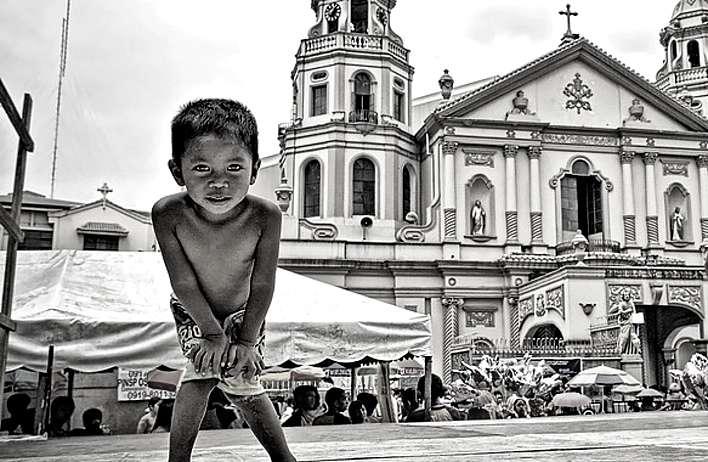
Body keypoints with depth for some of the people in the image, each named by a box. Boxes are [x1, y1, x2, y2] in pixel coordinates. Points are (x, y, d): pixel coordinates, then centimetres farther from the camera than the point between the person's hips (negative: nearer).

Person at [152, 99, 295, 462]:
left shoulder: (265, 216, -34)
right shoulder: (168, 214, -33)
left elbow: (262, 286, -21)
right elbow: (184, 283, -23)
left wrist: (247, 340, -13)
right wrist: (212, 333, -16)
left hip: (243, 312, 0)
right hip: (192, 312, 0)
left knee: (244, 383, 1)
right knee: (202, 369, -18)